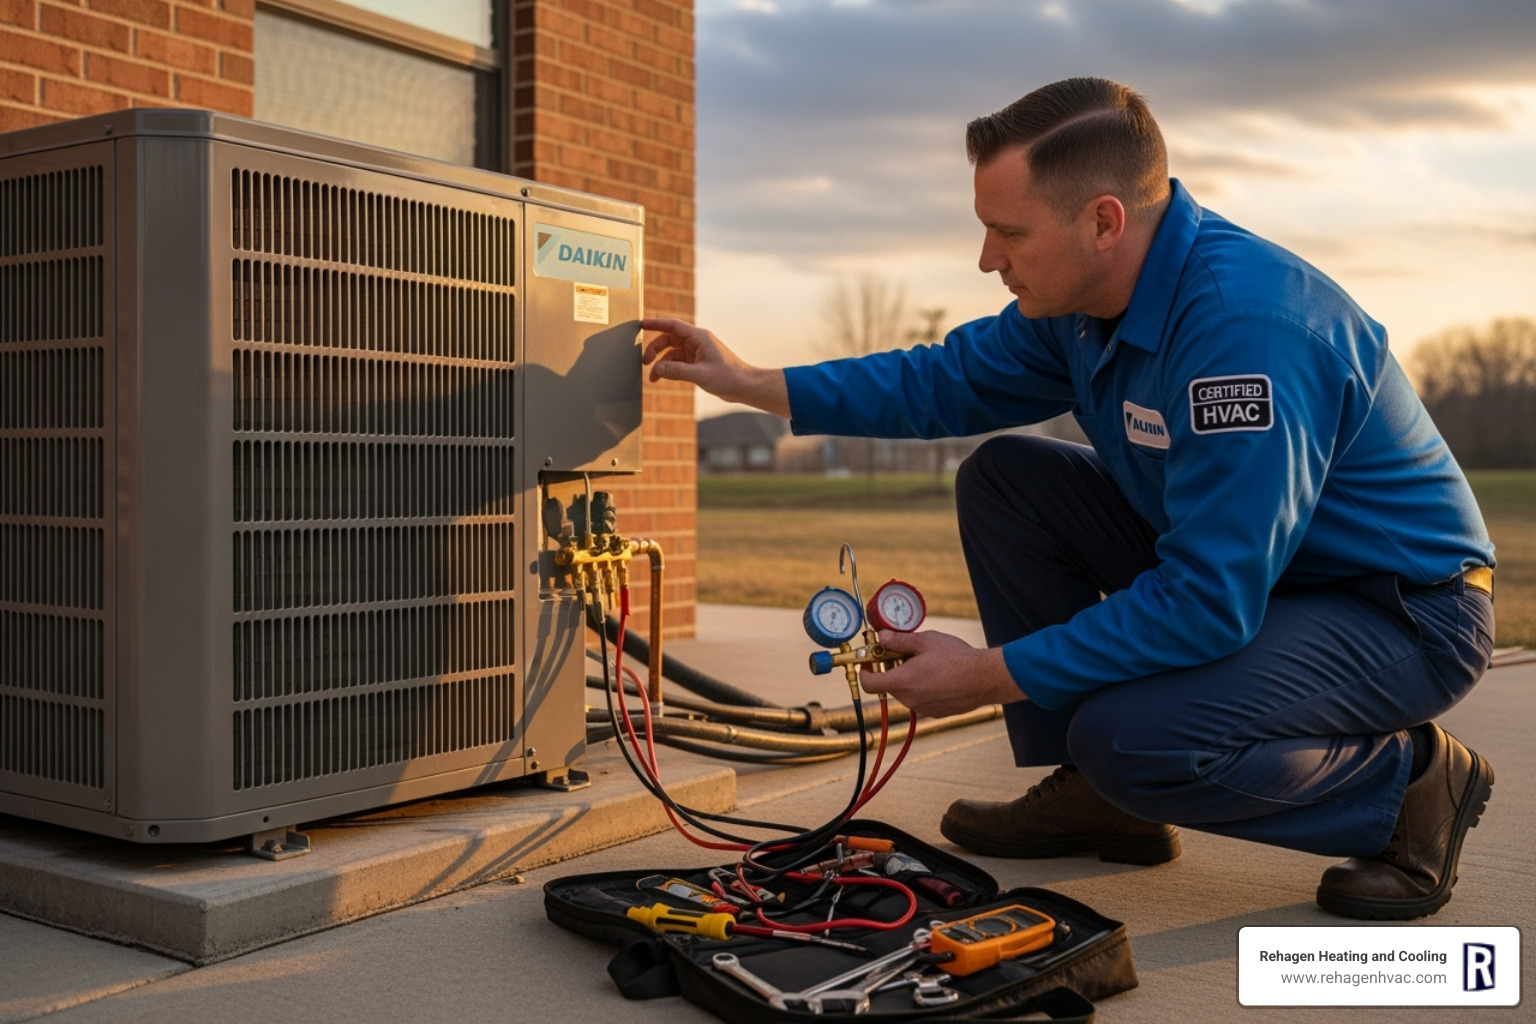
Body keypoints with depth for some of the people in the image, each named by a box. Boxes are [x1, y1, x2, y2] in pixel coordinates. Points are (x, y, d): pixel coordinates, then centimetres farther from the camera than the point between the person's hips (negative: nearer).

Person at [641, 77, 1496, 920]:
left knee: (1130, 737, -31)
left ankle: (1411, 780, -3)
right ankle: (1094, 796, 6)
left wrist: (989, 675, -27)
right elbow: (946, 381, 10)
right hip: (1234, 565, 9)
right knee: (1003, 480, 0)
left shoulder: (1248, 325, -32)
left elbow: (1208, 603, -33)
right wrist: (752, 383, 5)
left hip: (1406, 608, -8)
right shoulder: (1083, 299, -4)